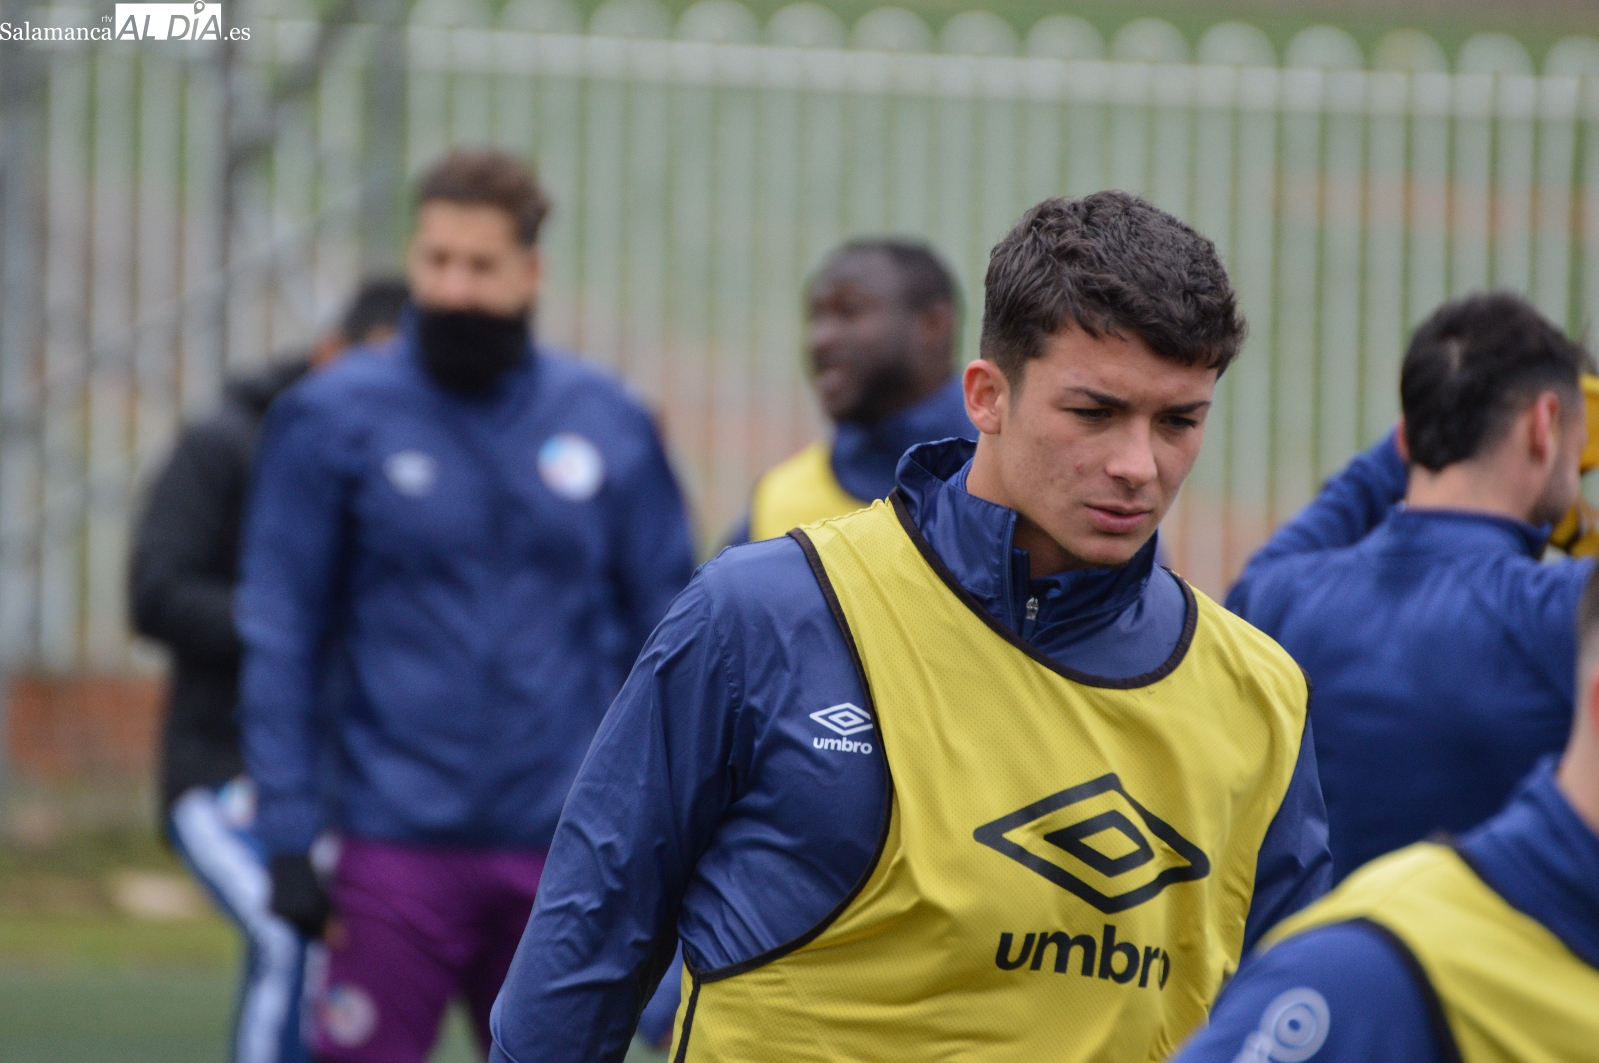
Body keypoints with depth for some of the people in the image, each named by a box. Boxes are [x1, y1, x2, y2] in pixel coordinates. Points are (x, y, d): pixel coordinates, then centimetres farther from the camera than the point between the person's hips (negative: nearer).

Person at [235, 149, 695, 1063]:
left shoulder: (608, 425, 5)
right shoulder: (334, 421, -2)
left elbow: (667, 632, 10)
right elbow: (281, 638, -1)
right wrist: (290, 840, -7)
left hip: (566, 849, 3)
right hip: (401, 845, -3)